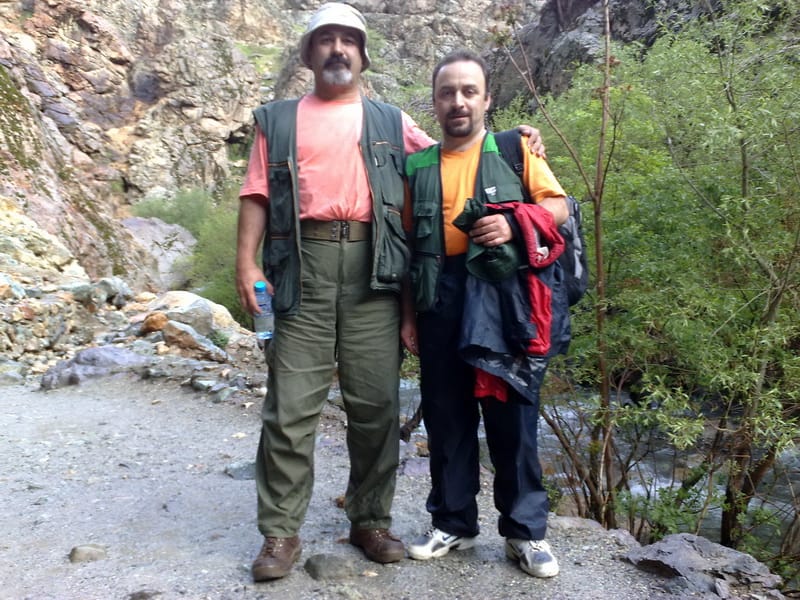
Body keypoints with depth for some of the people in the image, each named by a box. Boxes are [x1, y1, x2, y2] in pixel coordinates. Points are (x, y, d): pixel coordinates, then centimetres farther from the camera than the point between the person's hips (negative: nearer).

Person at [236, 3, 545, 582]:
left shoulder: (390, 121, 20)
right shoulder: (279, 119, 18)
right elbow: (258, 194, 9)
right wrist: (247, 262, -4)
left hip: (372, 269, 1)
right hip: (301, 266, 0)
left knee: (376, 403, 4)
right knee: (291, 405, -2)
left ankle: (372, 521, 20)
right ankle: (281, 533, 11)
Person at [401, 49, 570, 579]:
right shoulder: (419, 167, 13)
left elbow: (558, 205, 5)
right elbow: (409, 245, 13)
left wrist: (515, 223, -15)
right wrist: (408, 314, 9)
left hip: (502, 296, -2)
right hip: (440, 299, 3)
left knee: (512, 413, 2)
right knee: (446, 415, 8)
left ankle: (526, 532, 17)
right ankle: (453, 523, 24)